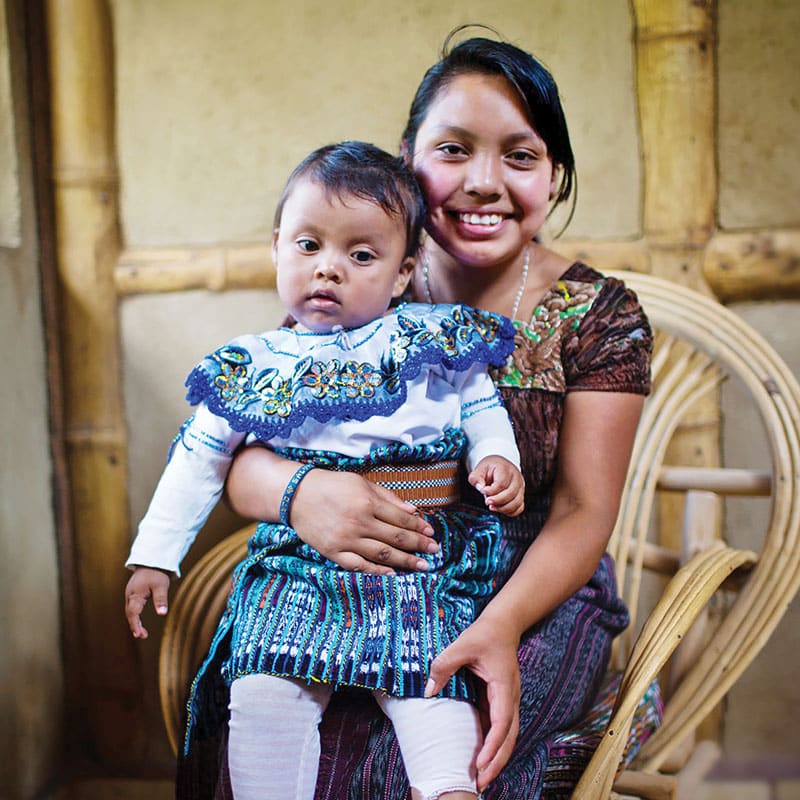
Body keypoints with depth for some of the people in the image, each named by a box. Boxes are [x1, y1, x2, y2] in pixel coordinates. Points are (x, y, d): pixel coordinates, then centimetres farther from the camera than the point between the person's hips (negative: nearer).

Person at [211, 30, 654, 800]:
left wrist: (500, 627, -29)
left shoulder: (600, 316, -4)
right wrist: (298, 490, -30)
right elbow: (237, 460, -4)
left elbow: (582, 513, -9)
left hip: (538, 593, -1)